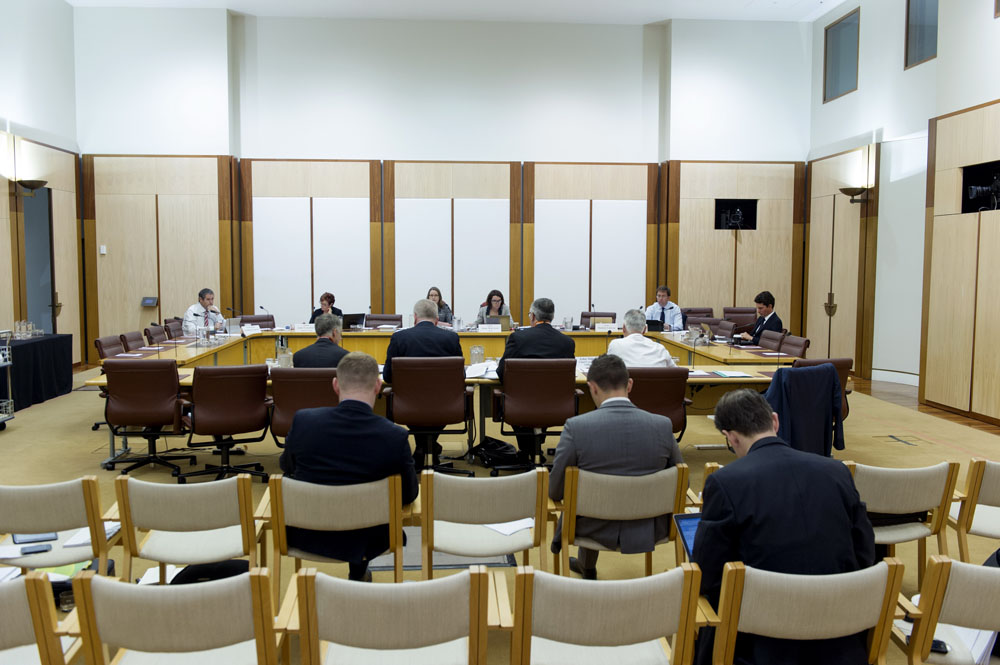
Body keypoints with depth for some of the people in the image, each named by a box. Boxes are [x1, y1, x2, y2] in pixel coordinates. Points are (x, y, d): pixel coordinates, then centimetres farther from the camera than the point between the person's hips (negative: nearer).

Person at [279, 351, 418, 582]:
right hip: (363, 542, -1)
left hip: (305, 537, 2)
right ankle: (358, 575, 50)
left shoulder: (303, 421, -19)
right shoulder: (395, 437, -24)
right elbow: (410, 494, -7)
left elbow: (286, 467, 3)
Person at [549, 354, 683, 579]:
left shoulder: (576, 427, -21)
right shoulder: (663, 425, -14)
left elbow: (555, 492, -12)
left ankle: (588, 569, 54)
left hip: (596, 530, -2)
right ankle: (585, 565, 55)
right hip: (649, 530, 2)